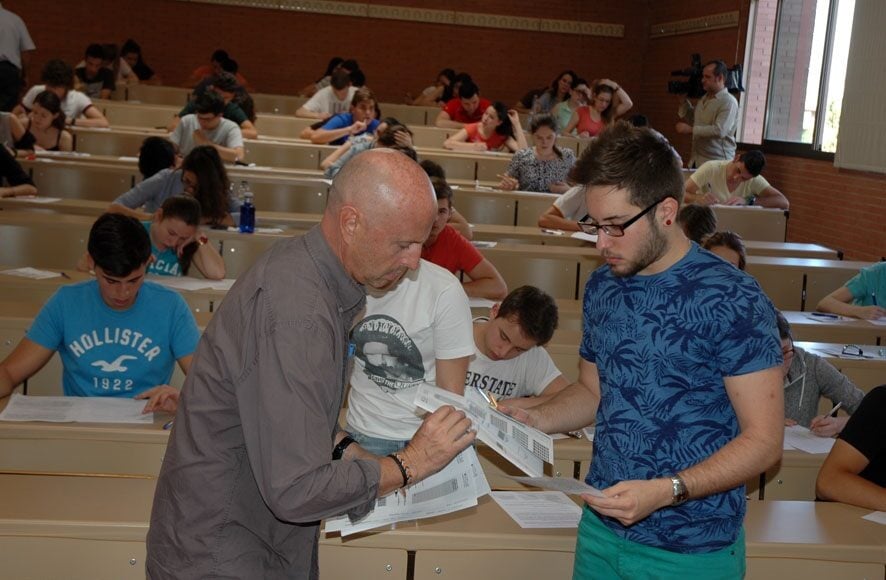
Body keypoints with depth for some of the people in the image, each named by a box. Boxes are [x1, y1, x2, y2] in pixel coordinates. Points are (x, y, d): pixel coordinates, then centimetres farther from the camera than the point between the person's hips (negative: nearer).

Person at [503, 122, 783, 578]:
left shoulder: (734, 301, -16)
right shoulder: (603, 287, 3)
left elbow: (763, 440, -16)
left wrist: (667, 491, -26)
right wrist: (535, 418, -3)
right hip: (601, 529, 6)